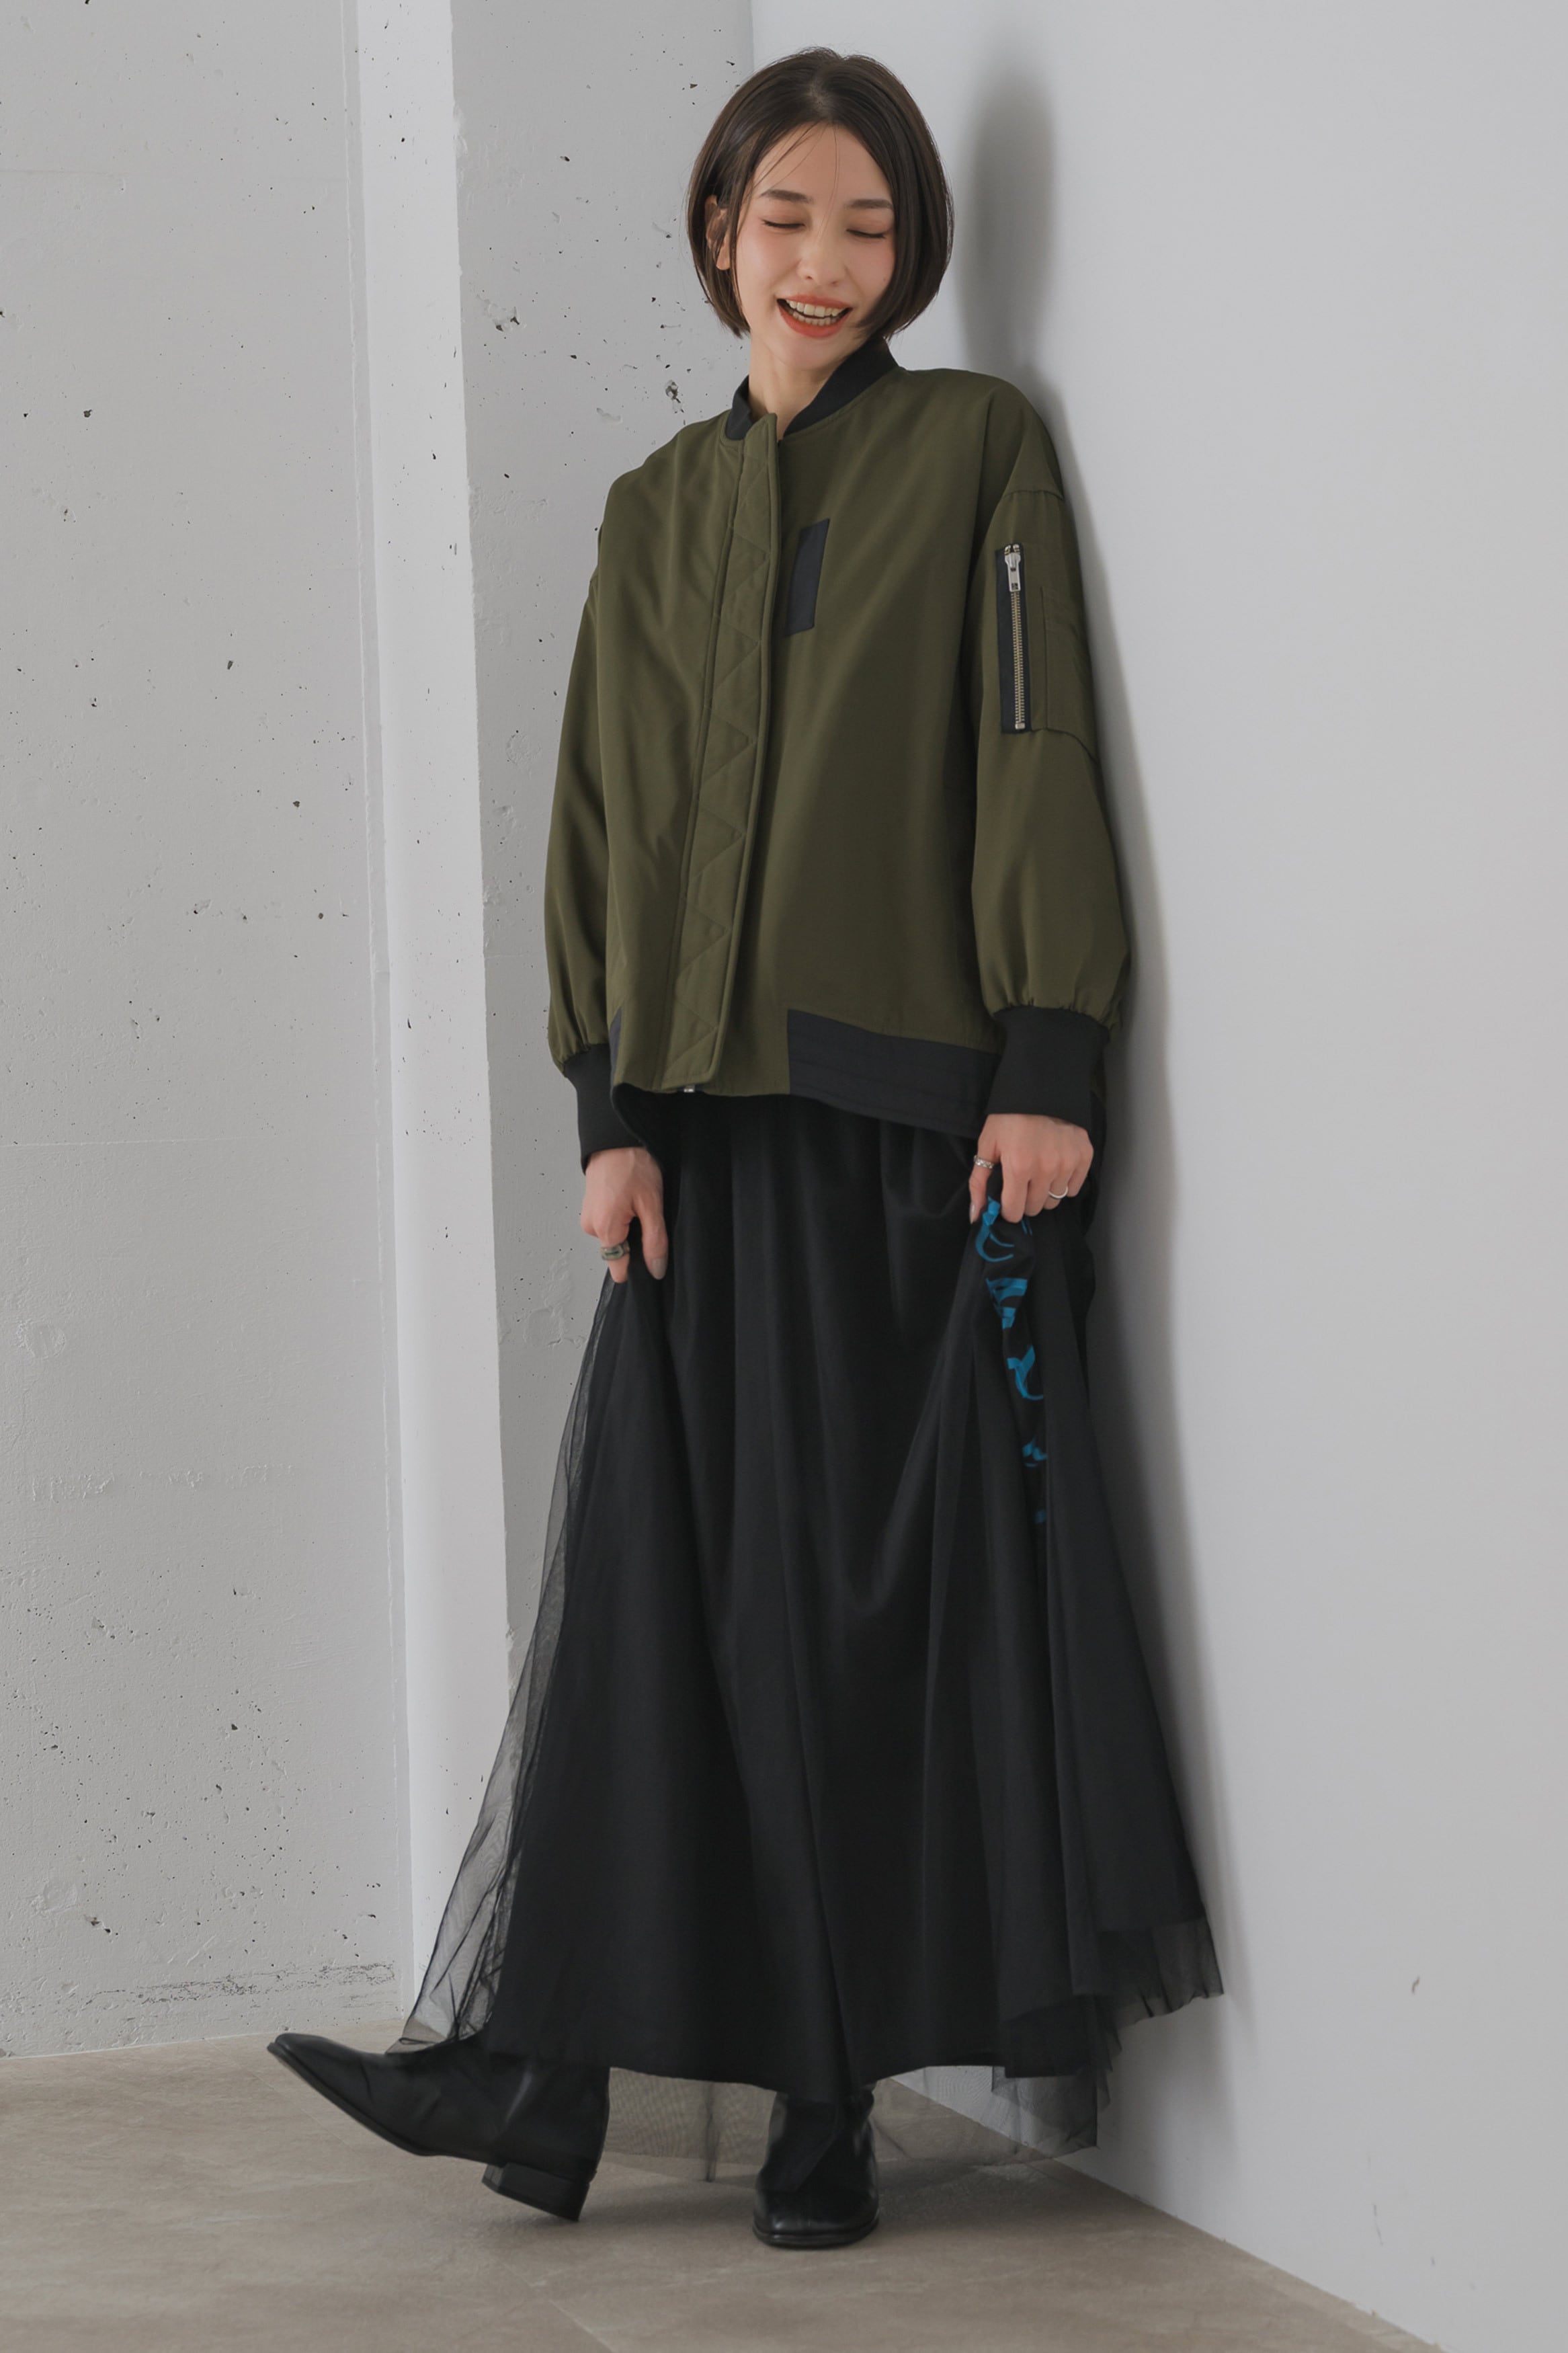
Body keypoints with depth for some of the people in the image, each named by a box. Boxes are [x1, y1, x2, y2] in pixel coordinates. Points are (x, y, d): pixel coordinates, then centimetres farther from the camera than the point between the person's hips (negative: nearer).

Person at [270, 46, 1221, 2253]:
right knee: (671, 1566, -1)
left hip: (914, 1100, -3)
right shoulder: (659, 509, 15)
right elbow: (613, 816, 12)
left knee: (881, 1579, -2)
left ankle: (839, 2092, 4)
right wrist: (613, 1113, 2)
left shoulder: (977, 446, 4)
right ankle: (550, 2071, -2)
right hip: (710, 1108, 4)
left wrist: (1047, 1066, -12)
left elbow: (1033, 751, -3)